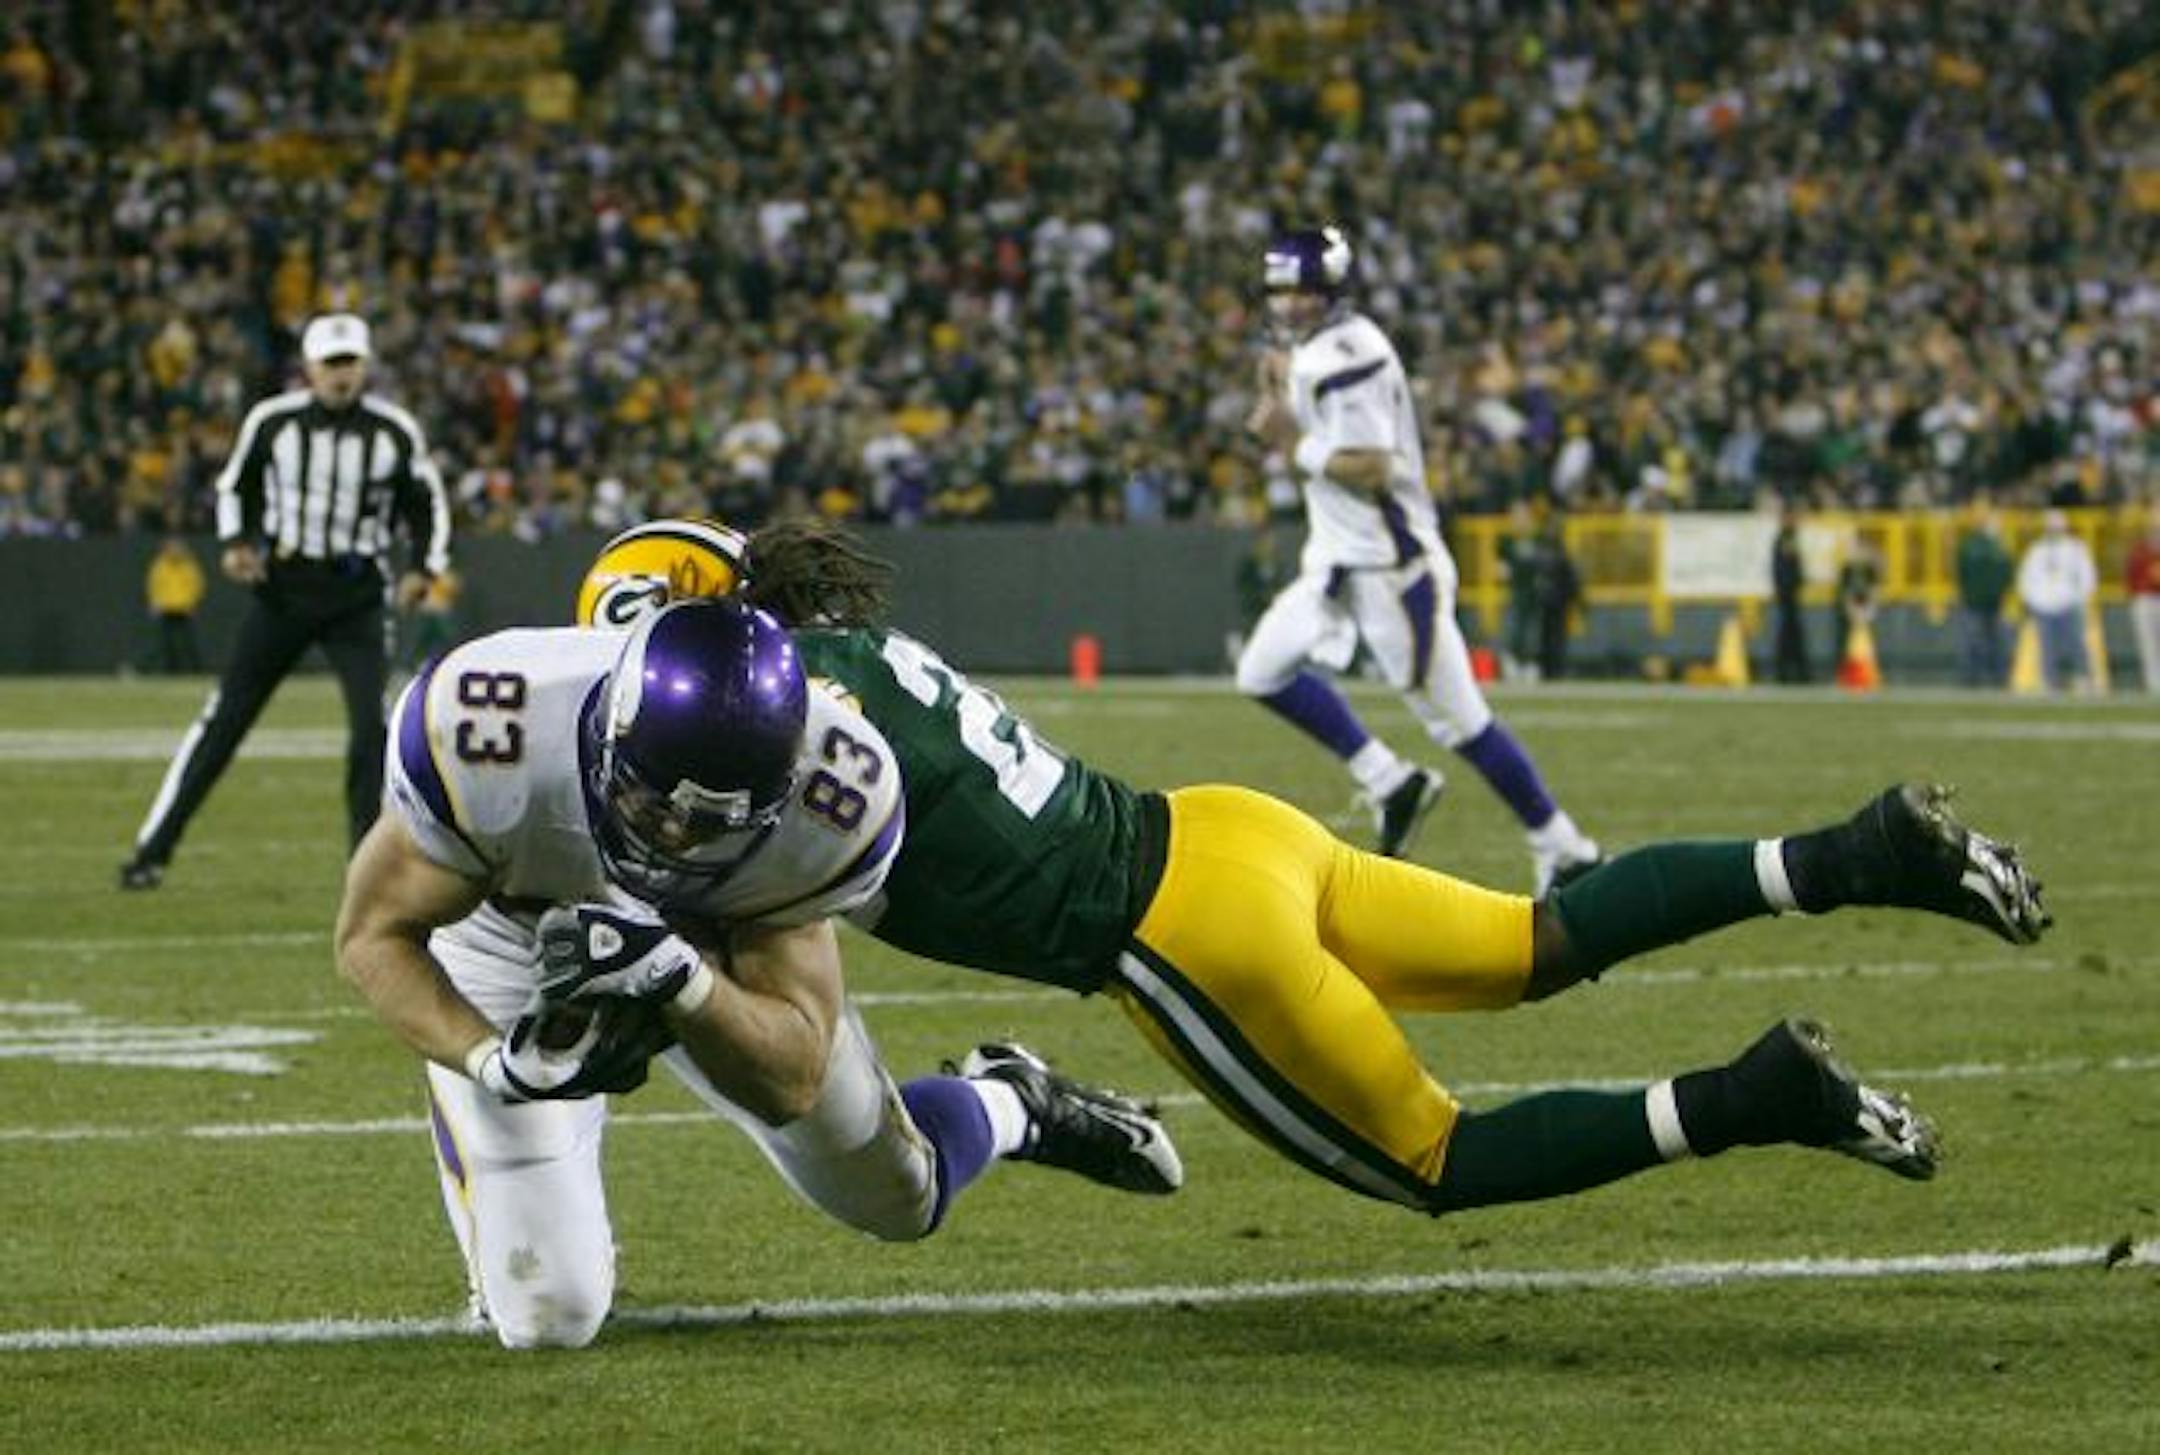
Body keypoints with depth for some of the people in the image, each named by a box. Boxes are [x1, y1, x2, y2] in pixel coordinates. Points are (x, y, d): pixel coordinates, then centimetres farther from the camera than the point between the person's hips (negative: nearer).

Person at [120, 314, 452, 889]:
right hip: (283, 587, 0)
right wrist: (235, 543, -5)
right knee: (225, 718, 0)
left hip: (357, 597, 0)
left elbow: (425, 506, 9)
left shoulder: (395, 432, -4)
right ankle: (151, 850, 3)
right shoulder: (272, 421, -5)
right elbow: (236, 486, 11)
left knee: (374, 727, -10)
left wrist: (424, 568, -7)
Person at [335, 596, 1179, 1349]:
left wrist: (676, 977, -48)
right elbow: (376, 936, -25)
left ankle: (1009, 1107, 48)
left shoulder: (826, 802, -34)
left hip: (719, 954, 2)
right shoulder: (487, 735, -42)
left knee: (901, 1200, 14)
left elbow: (791, 1083, -28)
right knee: (547, 1317, -12)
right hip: (513, 946, -2)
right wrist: (495, 1061, -43)